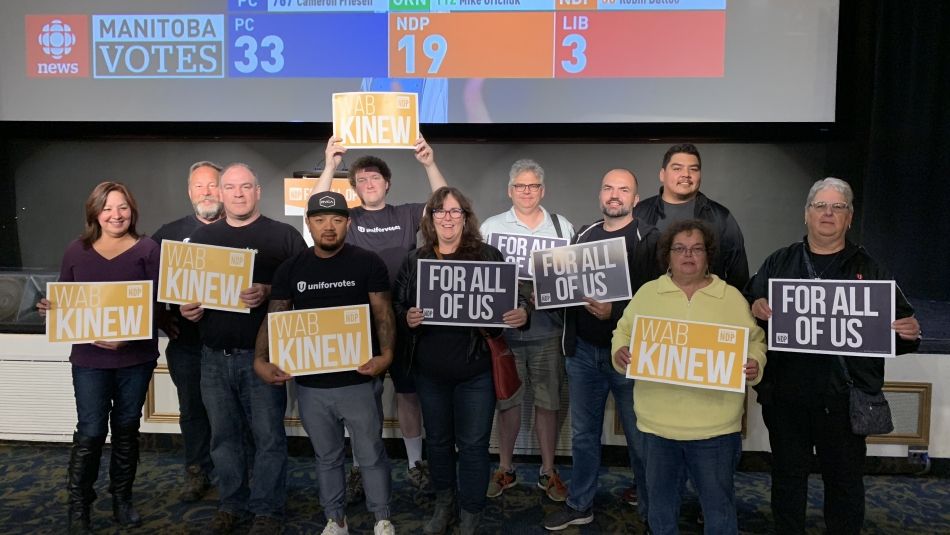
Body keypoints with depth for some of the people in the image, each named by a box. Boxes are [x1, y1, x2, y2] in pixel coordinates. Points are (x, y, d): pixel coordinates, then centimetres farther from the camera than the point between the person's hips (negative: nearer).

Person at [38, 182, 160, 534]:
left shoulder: (147, 250, -3)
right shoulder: (77, 251, 4)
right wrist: (48, 308, -12)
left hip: (136, 356, 0)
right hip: (89, 357, 1)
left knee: (126, 429, 12)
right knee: (90, 432, 0)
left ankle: (122, 498, 28)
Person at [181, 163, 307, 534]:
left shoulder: (284, 235, -1)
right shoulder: (202, 237, 13)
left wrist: (268, 293, -21)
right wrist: (187, 307, -2)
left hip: (262, 353, -4)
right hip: (214, 355, 4)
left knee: (268, 436, 3)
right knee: (224, 436, 13)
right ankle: (231, 505, 29)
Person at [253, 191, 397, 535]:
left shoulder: (368, 263, -5)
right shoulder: (290, 269, 4)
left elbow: (383, 314, -7)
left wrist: (385, 355, -22)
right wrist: (260, 361, -12)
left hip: (359, 381, -3)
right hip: (310, 384, 3)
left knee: (371, 455, 10)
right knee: (326, 457, 18)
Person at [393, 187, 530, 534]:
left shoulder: (488, 256, -3)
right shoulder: (415, 261, 4)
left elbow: (513, 297, -2)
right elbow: (396, 306, 7)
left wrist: (522, 312, -23)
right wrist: (407, 318, -14)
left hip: (475, 369, -3)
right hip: (429, 370, 3)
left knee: (473, 444, 6)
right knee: (437, 440, 19)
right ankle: (444, 504, 41)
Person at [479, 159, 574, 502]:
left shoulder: (563, 227, 7)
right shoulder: (491, 226, 4)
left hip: (547, 328, 1)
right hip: (505, 326, 0)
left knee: (548, 401, 8)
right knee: (507, 399, 10)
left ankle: (548, 471, 24)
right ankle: (505, 469, 26)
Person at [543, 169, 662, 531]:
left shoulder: (649, 240, -5)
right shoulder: (583, 236, 12)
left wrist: (615, 312, -27)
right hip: (582, 351, 5)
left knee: (640, 437, 6)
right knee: (583, 434, 15)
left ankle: (652, 511, 24)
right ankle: (579, 506, 29)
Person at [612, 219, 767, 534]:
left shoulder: (732, 297, 3)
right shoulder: (647, 293, 5)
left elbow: (755, 341, 8)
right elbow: (624, 332, 11)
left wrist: (755, 365, -13)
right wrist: (619, 352, -10)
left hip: (714, 424, -1)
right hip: (657, 421, 1)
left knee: (719, 504, 11)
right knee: (660, 500, 17)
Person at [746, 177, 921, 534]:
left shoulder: (869, 270, 6)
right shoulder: (778, 263, 9)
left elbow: (900, 325, 6)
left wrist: (909, 333, -15)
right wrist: (755, 307, -15)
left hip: (844, 399, -1)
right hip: (786, 397, 1)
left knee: (845, 482, 11)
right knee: (787, 478, 14)